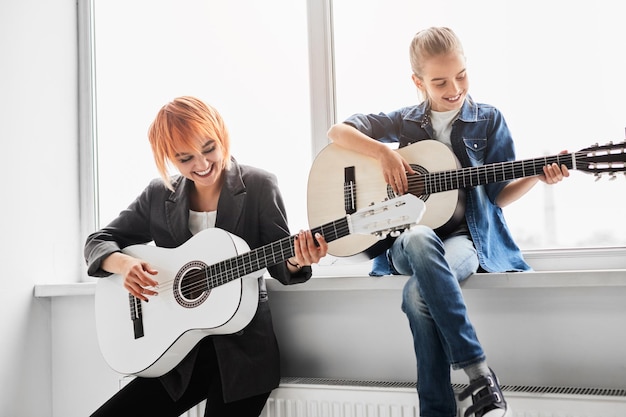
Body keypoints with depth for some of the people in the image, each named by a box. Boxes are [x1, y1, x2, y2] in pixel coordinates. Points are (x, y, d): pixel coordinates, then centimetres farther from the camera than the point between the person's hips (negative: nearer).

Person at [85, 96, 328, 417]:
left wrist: (297, 261, -28)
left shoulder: (259, 186, -5)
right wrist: (123, 264, -14)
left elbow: (280, 267, -4)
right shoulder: (159, 195, 3)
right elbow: (97, 241, 8)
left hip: (242, 350, -3)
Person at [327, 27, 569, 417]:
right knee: (418, 239, -38)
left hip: (468, 237, -2)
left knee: (417, 294, -35)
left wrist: (537, 176, -11)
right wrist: (384, 152, -8)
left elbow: (498, 195, 7)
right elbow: (336, 131, 7)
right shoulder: (404, 122, 10)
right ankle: (480, 375, -35)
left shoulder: (489, 120, 7)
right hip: (407, 244, 2)